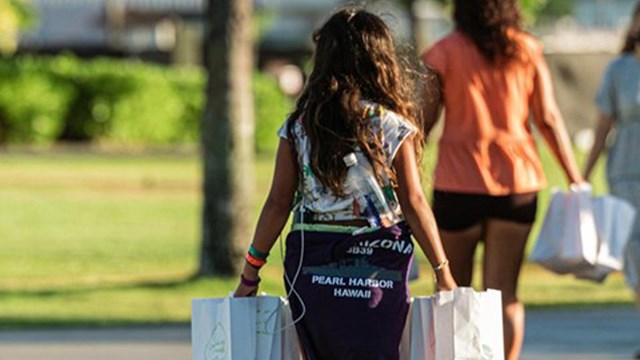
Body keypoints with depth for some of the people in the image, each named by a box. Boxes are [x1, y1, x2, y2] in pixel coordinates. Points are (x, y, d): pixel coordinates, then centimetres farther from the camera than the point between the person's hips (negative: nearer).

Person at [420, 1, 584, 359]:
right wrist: (575, 179, 6)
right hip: (518, 182, 2)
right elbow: (549, 119, 1)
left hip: (460, 183, -2)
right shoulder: (527, 51, 2)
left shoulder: (443, 54, -5)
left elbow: (423, 124, -4)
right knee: (505, 294, 3)